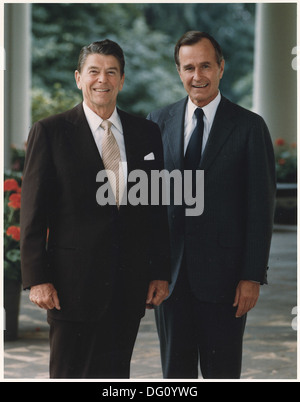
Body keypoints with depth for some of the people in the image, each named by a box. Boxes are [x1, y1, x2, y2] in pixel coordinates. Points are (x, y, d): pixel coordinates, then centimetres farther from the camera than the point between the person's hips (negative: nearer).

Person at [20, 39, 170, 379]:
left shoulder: (147, 133, 10)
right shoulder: (49, 132, -1)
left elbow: (157, 208, 12)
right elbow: (33, 213, -3)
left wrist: (160, 273, 8)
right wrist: (37, 279, -9)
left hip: (130, 284, 3)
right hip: (74, 282, -3)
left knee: (116, 372, 8)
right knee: (69, 373, 2)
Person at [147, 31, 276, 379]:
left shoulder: (249, 127, -2)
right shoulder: (158, 122, 7)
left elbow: (261, 207, -4)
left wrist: (253, 275, -8)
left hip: (222, 272, -3)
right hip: (169, 272, 3)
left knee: (222, 370, 4)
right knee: (175, 368, 11)